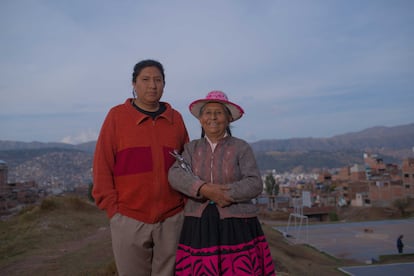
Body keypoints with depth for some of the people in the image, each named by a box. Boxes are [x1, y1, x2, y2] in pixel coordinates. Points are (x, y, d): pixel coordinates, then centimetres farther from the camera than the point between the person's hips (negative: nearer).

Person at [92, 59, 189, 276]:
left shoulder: (176, 118, 7)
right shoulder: (117, 115, -1)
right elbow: (102, 165, -2)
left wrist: (186, 201, 5)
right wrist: (111, 207, -5)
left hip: (172, 219, 2)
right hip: (129, 220, -2)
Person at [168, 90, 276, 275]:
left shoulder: (241, 148, 1)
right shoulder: (192, 148, 8)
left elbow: (254, 185, -8)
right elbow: (175, 175, -7)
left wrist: (223, 194, -18)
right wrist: (203, 189, -23)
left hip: (237, 227, -2)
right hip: (199, 227, 2)